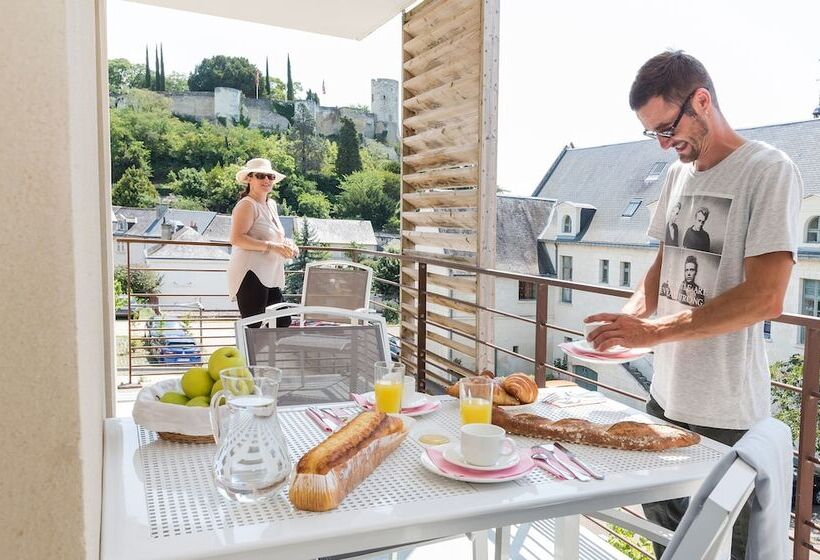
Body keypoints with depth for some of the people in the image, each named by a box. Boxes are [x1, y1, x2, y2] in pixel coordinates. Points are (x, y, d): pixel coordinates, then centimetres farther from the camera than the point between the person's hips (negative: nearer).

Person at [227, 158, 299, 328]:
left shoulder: (271, 205, 19)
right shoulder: (246, 205, -8)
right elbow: (237, 238, -22)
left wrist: (287, 244, 11)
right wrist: (272, 246, -23)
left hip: (270, 277, 9)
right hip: (251, 275, -9)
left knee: (283, 321, 10)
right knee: (252, 327, -8)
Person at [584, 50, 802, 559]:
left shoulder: (770, 171, -12)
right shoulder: (677, 175, 10)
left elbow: (765, 298, -20)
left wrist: (654, 331, -22)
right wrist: (629, 316, -2)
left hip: (727, 418, -6)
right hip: (666, 399, 7)